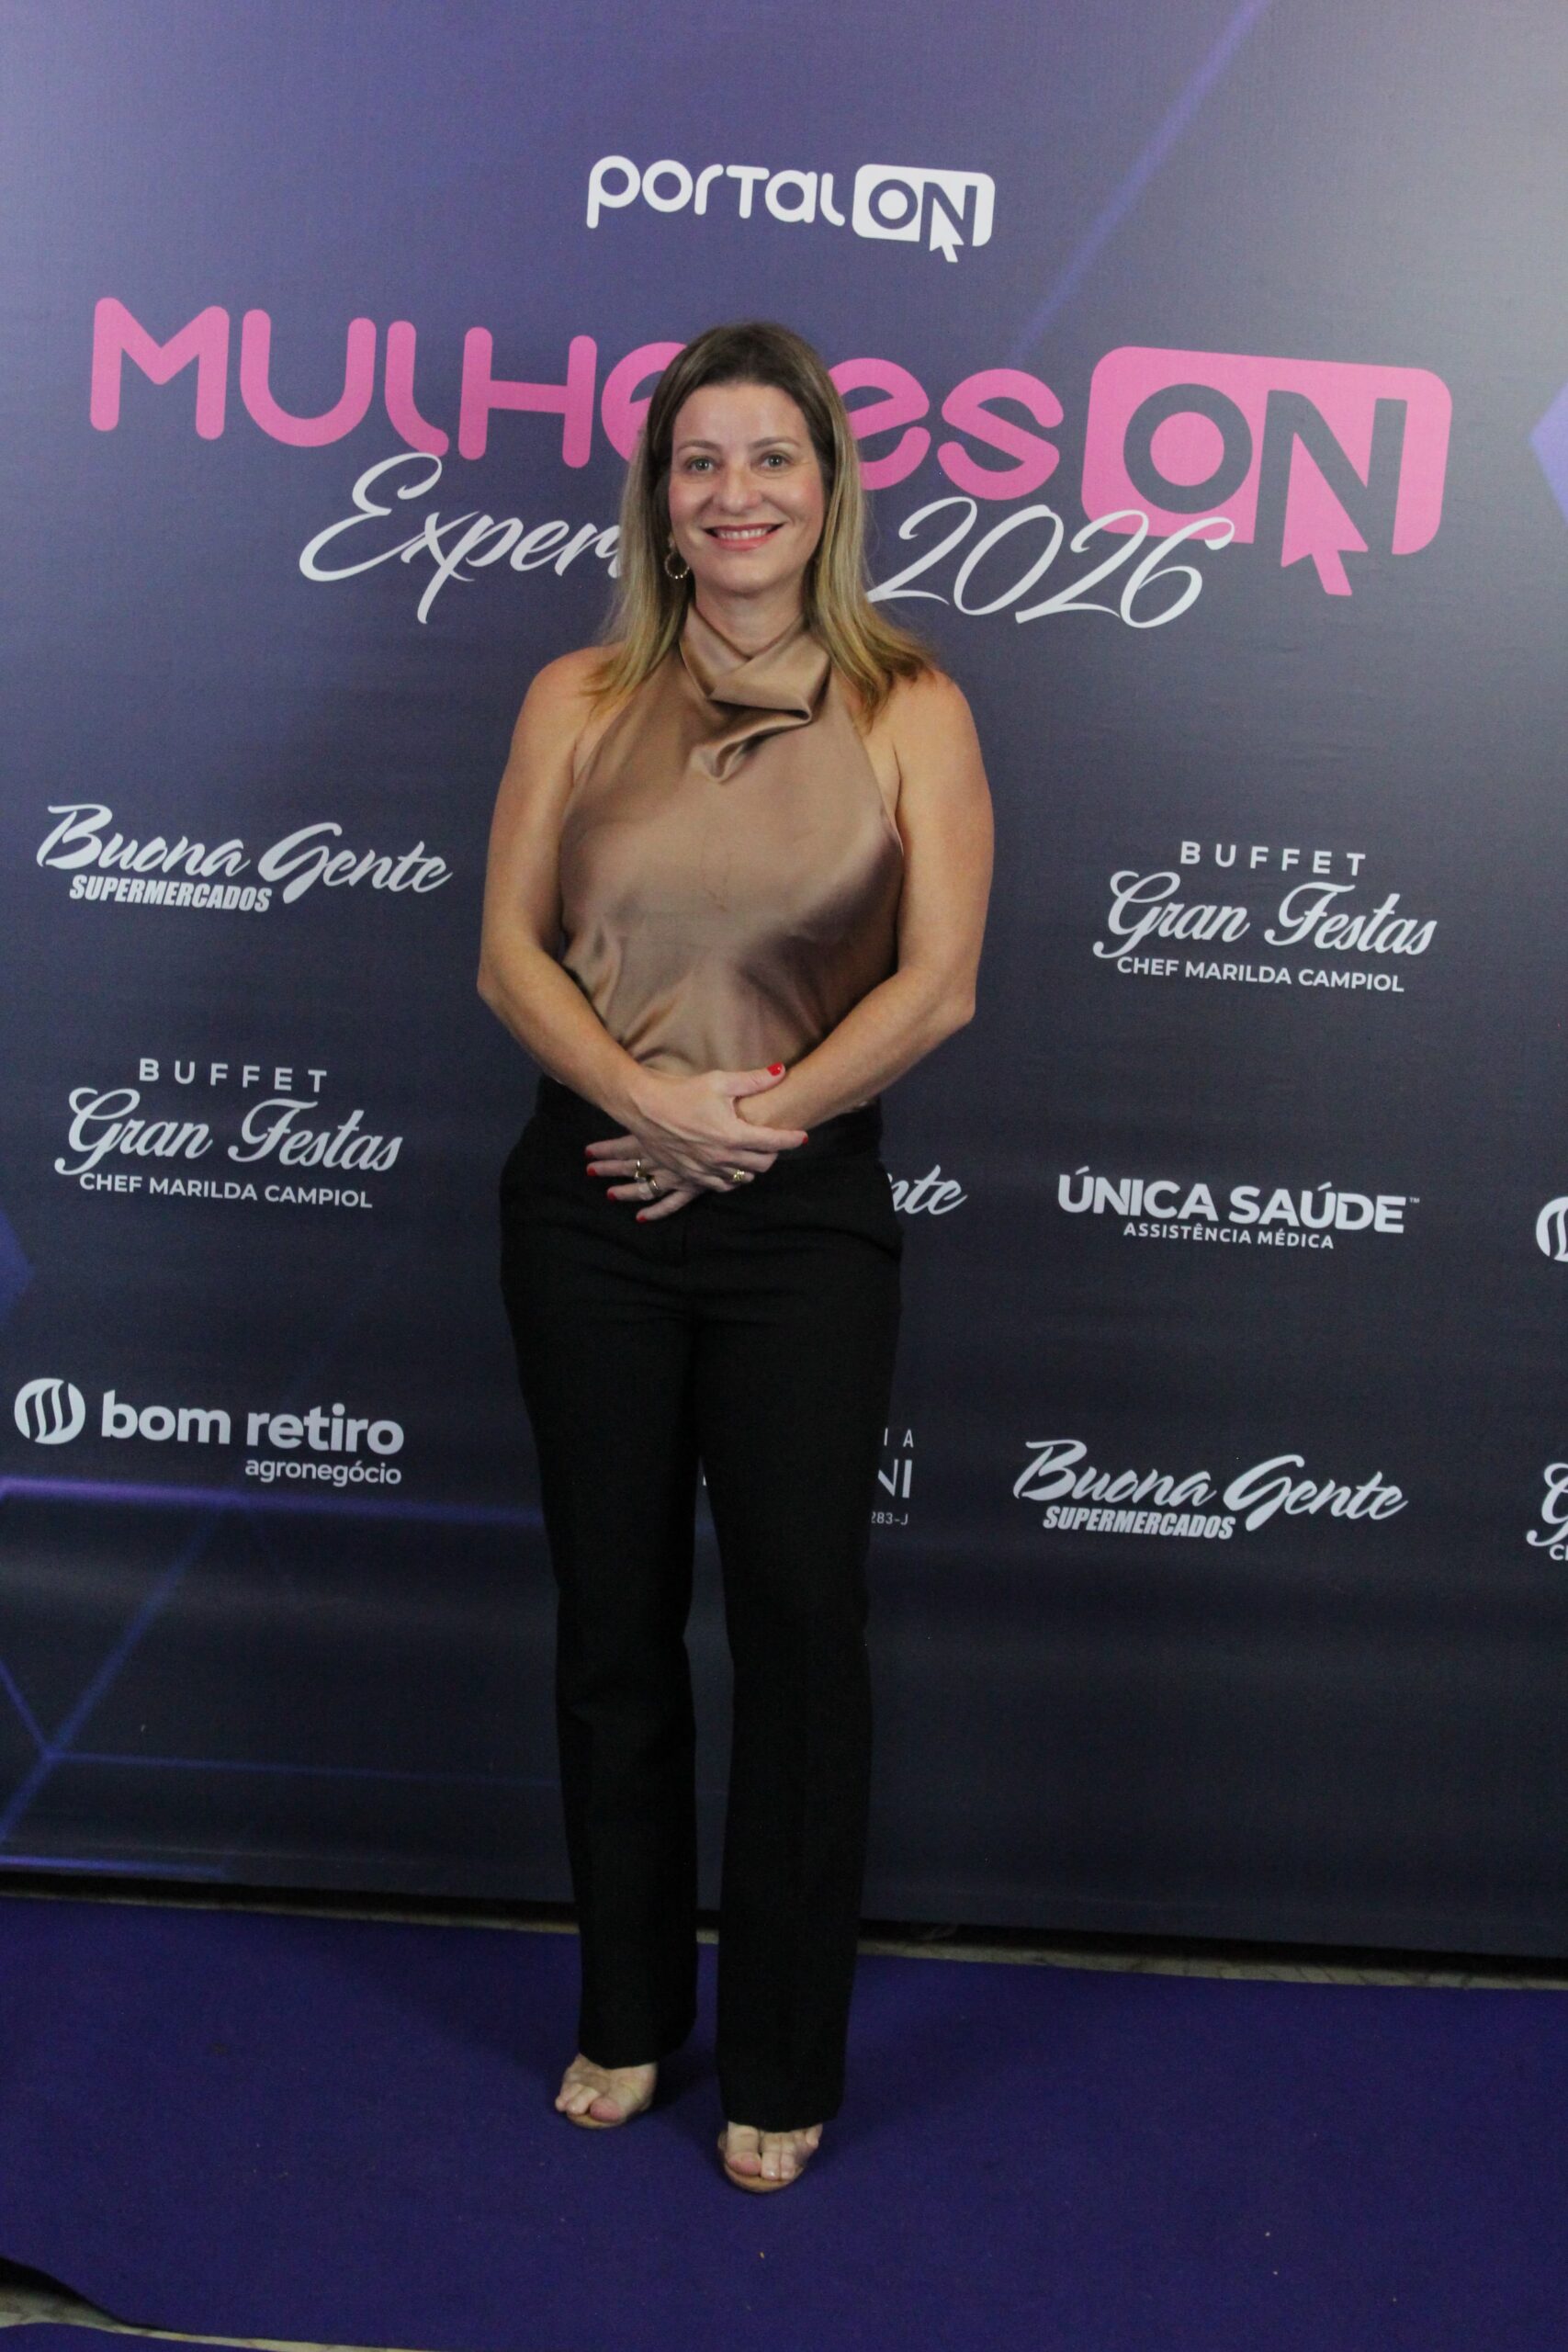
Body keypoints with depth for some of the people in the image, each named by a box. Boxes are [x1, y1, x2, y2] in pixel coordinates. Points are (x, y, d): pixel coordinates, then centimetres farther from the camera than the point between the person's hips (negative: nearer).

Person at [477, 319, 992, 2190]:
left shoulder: (909, 713, 1)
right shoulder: (579, 700, 6)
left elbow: (938, 982, -6)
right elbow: (509, 948, -1)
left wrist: (752, 1120, -14)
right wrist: (652, 1098, -16)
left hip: (804, 1214, -1)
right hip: (590, 1202, 2)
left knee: (798, 1621, 4)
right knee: (613, 1616, 11)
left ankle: (783, 2066, 23)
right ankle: (627, 2015, 31)